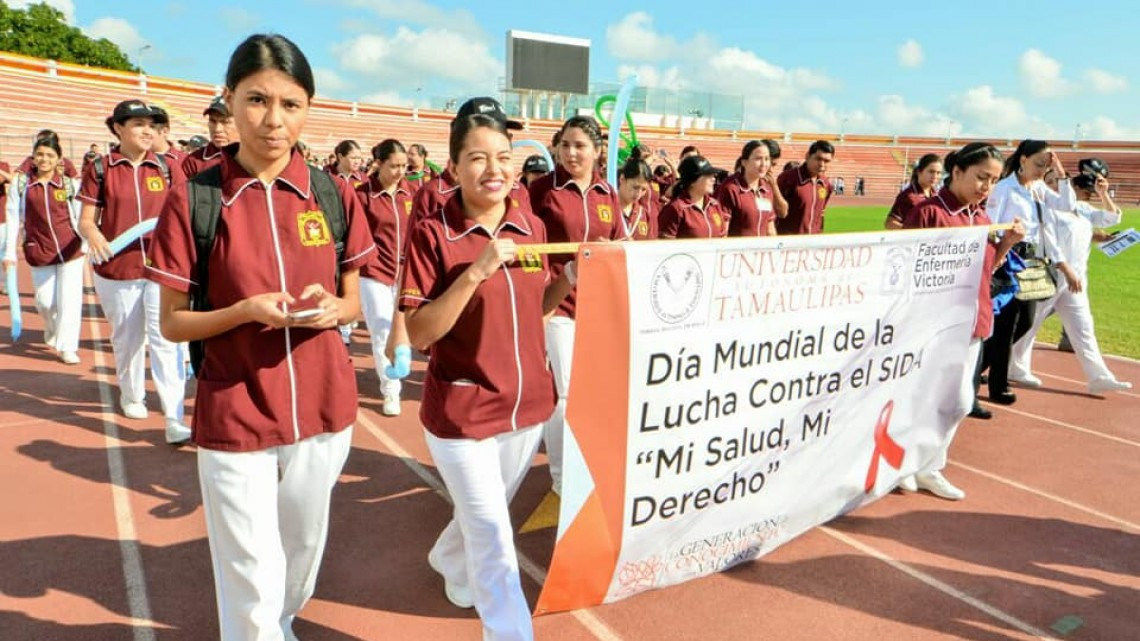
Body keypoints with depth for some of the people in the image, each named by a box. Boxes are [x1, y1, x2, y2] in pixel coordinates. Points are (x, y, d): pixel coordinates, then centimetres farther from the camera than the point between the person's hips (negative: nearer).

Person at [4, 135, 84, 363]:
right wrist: (9, 252, 2)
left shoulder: (70, 184, 0)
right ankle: (51, 329, 38)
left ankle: (67, 347, 11)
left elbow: (80, 218, 5)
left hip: (70, 249, -1)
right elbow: (12, 217, 3)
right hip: (39, 252, 1)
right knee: (45, 301, 5)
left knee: (69, 300, -1)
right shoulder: (20, 183, 1)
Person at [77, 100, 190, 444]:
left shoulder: (165, 168, 3)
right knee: (127, 339, 16)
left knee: (166, 341, -10)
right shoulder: (100, 169, -2)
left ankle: (175, 420, -11)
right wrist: (93, 235, -24)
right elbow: (86, 220, -2)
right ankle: (131, 396, 40)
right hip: (116, 271, 0)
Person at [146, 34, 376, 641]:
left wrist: (331, 309, -16)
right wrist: (248, 311, -23)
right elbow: (172, 323, -5)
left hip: (324, 409, 3)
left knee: (303, 548, 23)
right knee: (252, 587, 5)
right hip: (234, 418, -3)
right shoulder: (192, 199, -10)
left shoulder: (334, 194, -3)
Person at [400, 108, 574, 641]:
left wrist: (571, 276, -7)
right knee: (495, 540, 0)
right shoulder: (432, 234, -15)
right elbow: (419, 334, -19)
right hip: (461, 410, -6)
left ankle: (451, 563, 57)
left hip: (528, 402, 6)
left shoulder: (532, 226, 0)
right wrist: (475, 272, -29)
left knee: (487, 517, 26)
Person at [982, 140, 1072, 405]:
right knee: (1006, 323, -1)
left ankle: (981, 363, 28)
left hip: (1033, 260, 8)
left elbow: (1067, 205, 10)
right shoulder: (1004, 189, -11)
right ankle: (997, 386, 12)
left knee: (1025, 321, 12)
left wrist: (1061, 174, 2)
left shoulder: (1039, 188, 12)